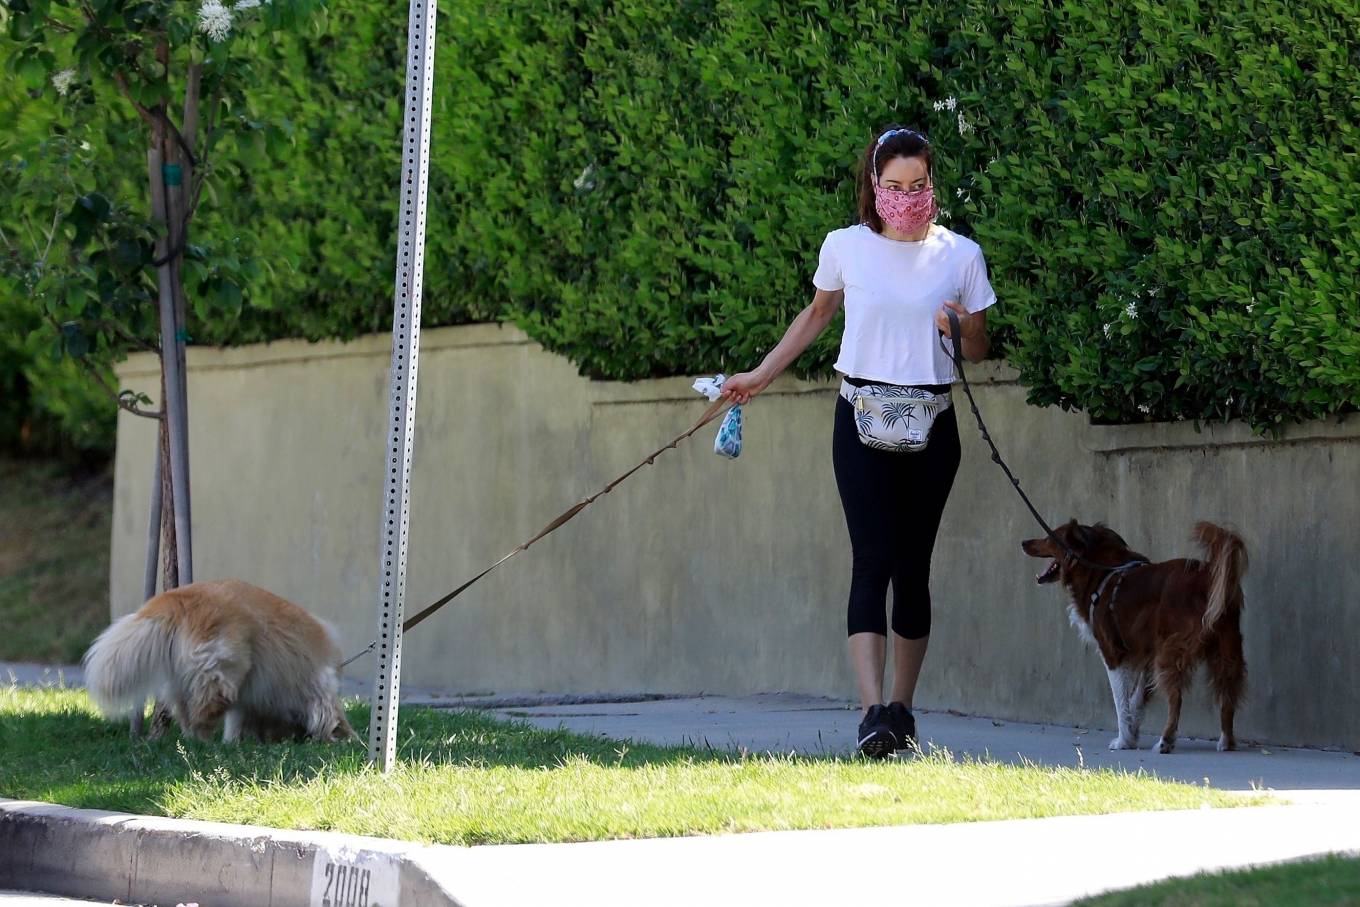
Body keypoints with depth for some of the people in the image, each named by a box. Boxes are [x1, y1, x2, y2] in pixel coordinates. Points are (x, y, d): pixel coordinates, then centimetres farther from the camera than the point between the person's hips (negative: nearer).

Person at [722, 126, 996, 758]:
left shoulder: (961, 256, 2)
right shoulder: (846, 247, 2)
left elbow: (979, 352, 11)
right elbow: (817, 314, 21)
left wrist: (966, 328, -12)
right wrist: (761, 375, 23)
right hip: (862, 418, -1)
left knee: (912, 566, 3)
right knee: (872, 560, -13)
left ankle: (901, 709, 12)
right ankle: (873, 712, -22)